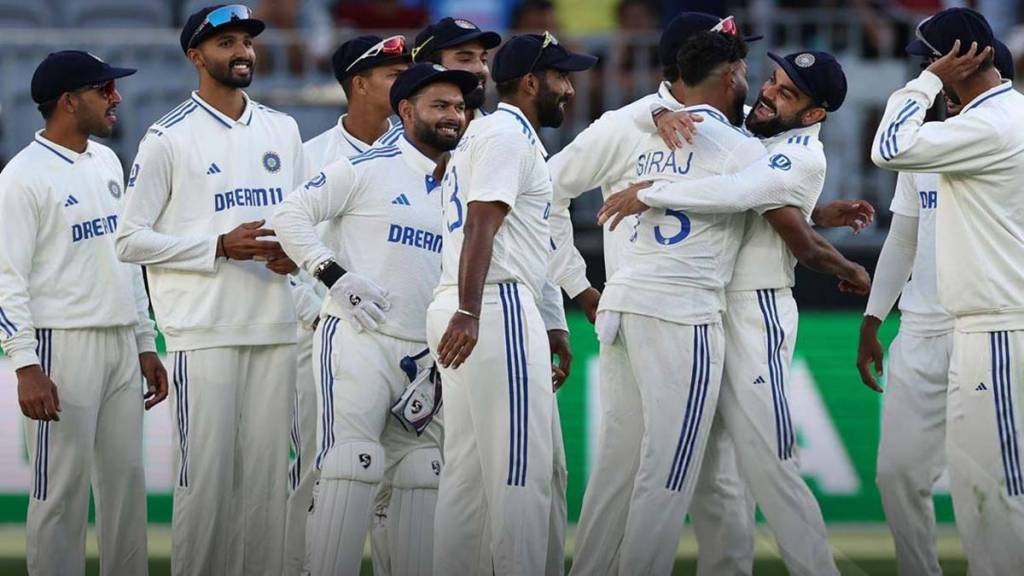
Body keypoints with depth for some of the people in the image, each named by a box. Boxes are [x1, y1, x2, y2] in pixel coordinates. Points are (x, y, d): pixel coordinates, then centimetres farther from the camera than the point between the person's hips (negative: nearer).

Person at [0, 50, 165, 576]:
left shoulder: (106, 162, 14)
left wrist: (146, 345, 18)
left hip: (121, 347, 8)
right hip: (64, 348, -8)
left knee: (126, 479, 8)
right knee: (62, 488, -6)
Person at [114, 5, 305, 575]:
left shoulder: (283, 130, 15)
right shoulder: (169, 138, -2)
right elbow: (131, 239, -4)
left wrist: (296, 251, 0)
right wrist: (220, 247, -14)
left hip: (275, 329, 5)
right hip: (205, 330, -5)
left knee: (268, 478, 4)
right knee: (206, 478, -7)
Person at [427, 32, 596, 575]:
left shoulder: (483, 133, 26)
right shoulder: (508, 134, -6)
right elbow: (481, 225, -19)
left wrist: (550, 326, 28)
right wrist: (469, 313, -29)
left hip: (468, 316, 11)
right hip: (496, 310, -11)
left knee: (468, 470, 9)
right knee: (524, 470, -11)